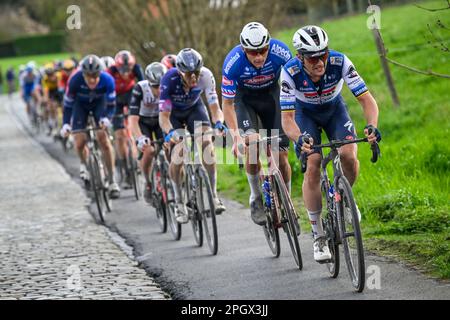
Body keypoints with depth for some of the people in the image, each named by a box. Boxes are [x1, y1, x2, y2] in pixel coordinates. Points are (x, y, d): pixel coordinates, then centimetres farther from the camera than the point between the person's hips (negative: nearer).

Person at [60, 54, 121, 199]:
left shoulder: (107, 80, -32)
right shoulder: (75, 80, -33)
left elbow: (111, 104, -21)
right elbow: (68, 103, -20)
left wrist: (106, 118, -39)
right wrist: (65, 124, -31)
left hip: (99, 102, -1)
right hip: (81, 104, 1)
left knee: (103, 137, -18)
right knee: (80, 141, -12)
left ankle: (112, 181, -12)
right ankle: (83, 164, 25)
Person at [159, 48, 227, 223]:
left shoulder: (206, 76, -31)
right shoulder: (169, 80, -36)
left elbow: (215, 107, -27)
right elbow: (164, 116, -35)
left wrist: (219, 122, -49)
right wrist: (170, 132, -55)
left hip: (194, 108, 2)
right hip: (172, 112, -2)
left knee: (207, 143, -23)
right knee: (178, 151, -20)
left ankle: (213, 194, -17)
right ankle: (179, 202, -5)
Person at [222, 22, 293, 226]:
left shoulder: (280, 52, -31)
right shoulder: (233, 62, -33)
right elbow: (228, 104, -22)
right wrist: (236, 137, -32)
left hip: (271, 93, 1)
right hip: (244, 97, -1)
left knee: (280, 155, -5)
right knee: (251, 143, -27)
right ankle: (256, 199, -9)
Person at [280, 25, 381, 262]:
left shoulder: (340, 63, -32)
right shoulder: (290, 72, -34)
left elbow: (367, 99, -30)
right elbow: (287, 118, -33)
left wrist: (371, 126, -50)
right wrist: (299, 139, -54)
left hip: (334, 109, 1)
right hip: (305, 113, -1)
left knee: (349, 156, -24)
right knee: (312, 167, -18)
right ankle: (319, 238, -6)